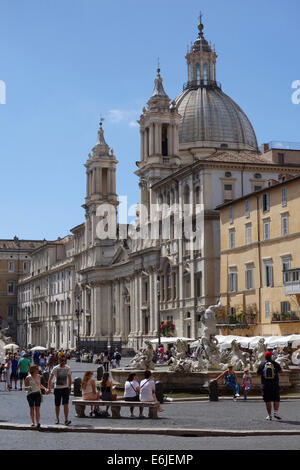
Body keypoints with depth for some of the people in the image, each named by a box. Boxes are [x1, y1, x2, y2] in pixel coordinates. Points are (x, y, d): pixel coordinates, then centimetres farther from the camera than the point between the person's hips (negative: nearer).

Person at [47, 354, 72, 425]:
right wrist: (48, 388, -11)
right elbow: (50, 378, -4)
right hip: (57, 388, -1)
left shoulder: (68, 368, 3)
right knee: (57, 405, 7)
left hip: (65, 388, 1)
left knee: (66, 404, -11)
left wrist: (70, 388, 15)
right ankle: (57, 419, 24)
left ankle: (66, 420, -13)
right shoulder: (55, 368, -5)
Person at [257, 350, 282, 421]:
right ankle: (276, 412, -7)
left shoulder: (261, 364, 0)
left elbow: (259, 373, 4)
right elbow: (280, 371, 13)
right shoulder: (275, 363, 0)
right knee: (276, 399, 9)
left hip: (265, 385, 0)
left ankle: (269, 415, 4)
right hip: (275, 384, 0)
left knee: (267, 401, 4)